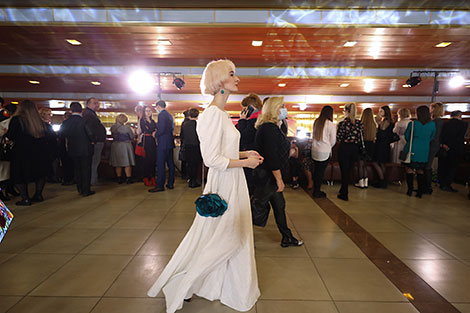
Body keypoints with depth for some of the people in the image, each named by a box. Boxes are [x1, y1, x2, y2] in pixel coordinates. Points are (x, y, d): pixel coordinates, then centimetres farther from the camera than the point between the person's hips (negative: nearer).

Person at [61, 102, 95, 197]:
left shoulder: (65, 122, -1)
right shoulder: (83, 121, -15)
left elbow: (63, 135, 6)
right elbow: (91, 135, -15)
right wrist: (91, 141, 4)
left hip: (72, 150, 5)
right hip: (85, 150, -5)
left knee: (77, 169, 17)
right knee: (86, 170, 4)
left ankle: (80, 189, 25)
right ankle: (86, 191, 7)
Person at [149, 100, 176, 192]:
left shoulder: (161, 115, -12)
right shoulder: (169, 115, 15)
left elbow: (161, 129, -21)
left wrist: (155, 135, -4)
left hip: (163, 143, -9)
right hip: (170, 142, 9)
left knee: (161, 164, -6)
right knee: (170, 163, 11)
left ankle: (160, 185, -3)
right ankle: (171, 183, 17)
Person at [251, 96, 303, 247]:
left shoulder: (272, 127, 13)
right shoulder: (269, 128, -20)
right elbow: (272, 157, -24)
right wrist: (279, 179, -21)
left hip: (270, 177, 11)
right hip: (268, 177, -11)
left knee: (279, 205, 17)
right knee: (257, 207, 0)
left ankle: (287, 238, 31)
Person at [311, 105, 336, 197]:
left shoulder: (316, 122, 2)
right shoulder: (331, 125, -12)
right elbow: (333, 141, -3)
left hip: (314, 150, 5)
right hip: (324, 152, -5)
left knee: (316, 170, 16)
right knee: (321, 172, 6)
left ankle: (315, 190, 27)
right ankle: (317, 192, 15)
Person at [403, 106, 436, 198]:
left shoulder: (412, 124, -11)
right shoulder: (432, 125, -2)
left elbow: (407, 136, 1)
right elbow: (431, 138, 9)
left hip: (412, 150, -3)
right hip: (424, 151, 3)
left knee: (409, 169, 7)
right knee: (420, 171, 12)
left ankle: (410, 190, 9)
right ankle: (420, 192, 14)